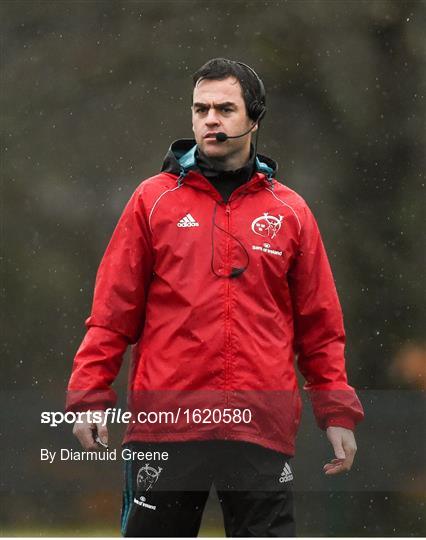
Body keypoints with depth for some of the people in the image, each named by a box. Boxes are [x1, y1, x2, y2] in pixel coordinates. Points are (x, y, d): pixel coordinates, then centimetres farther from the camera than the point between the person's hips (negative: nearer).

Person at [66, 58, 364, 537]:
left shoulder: (289, 211, 10)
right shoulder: (154, 200, 7)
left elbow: (320, 325, 12)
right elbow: (113, 312, 5)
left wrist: (337, 412, 7)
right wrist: (89, 397, -3)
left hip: (262, 429, 1)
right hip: (164, 422, -1)